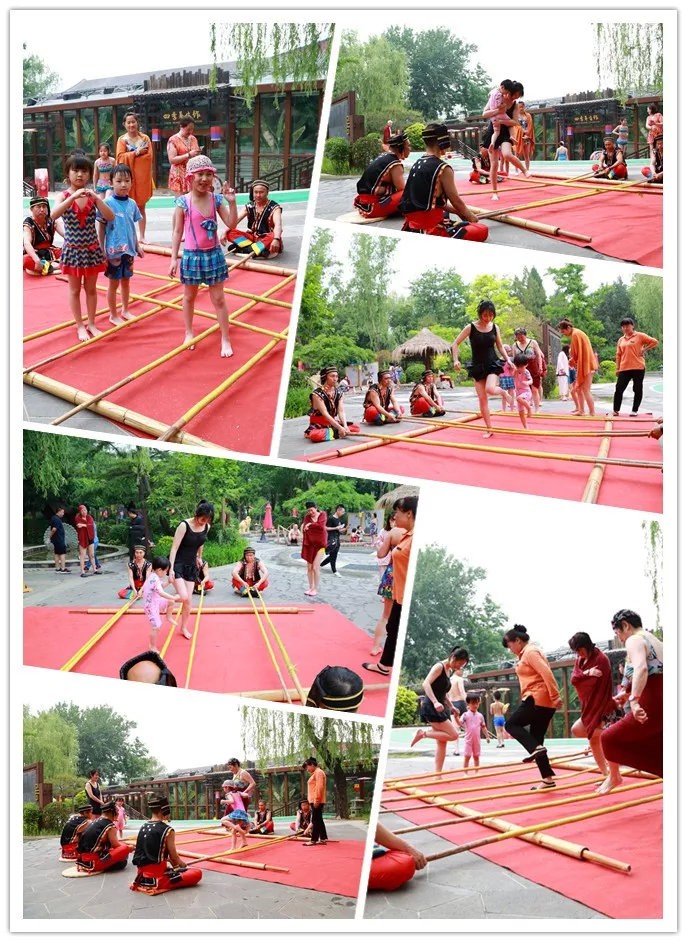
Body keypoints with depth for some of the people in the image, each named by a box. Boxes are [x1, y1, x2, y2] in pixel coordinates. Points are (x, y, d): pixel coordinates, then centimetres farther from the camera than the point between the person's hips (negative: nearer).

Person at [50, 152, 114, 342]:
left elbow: (110, 217, -13)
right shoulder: (63, 196, -8)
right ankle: (80, 326, 19)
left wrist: (95, 197, -24)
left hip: (92, 249, 2)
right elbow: (54, 215, -28)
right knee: (75, 290, 9)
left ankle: (91, 323, 25)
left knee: (91, 289, 13)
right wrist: (74, 196, -34)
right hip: (73, 250, -2)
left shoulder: (92, 196, -2)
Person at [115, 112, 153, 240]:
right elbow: (120, 157, -7)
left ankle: (142, 236, 10)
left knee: (141, 207, 6)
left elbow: (149, 156, -4)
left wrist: (130, 155, -8)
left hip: (142, 176, 1)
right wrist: (136, 153, -14)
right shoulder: (122, 140, 4)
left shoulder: (145, 138, 7)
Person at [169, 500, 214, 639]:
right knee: (183, 597, -19)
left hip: (191, 565, 6)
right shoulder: (184, 526, -22)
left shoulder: (207, 527, -5)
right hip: (178, 564, -6)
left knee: (188, 600, 7)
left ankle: (183, 627, 23)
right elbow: (174, 547, -22)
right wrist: (171, 568, -26)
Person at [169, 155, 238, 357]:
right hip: (192, 255, -1)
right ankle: (189, 333, 33)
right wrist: (174, 258, -7)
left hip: (214, 254, 1)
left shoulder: (216, 199, -3)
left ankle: (225, 339, 10)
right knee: (189, 297, 15)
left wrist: (232, 202, -18)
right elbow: (177, 232, -5)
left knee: (218, 299, 5)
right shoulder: (183, 202, -10)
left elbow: (231, 224, -6)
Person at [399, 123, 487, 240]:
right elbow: (456, 201, -3)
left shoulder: (417, 164, 12)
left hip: (412, 225, 8)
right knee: (482, 231, -7)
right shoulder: (443, 168, -10)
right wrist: (470, 216, 16)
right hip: (430, 227, -8)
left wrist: (458, 212, 23)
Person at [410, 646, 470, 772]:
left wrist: (451, 706, 20)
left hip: (440, 709, 9)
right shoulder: (439, 666, -11)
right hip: (431, 708, -9)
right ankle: (423, 734, -9)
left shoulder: (448, 671, 16)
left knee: (442, 743, 6)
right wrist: (435, 702, -35)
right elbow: (426, 684, -25)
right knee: (453, 735, -15)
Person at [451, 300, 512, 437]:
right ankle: (489, 429, 8)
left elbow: (500, 346, 11)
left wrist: (508, 360, -2)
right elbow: (455, 344, -5)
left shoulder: (494, 327, 0)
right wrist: (456, 360, -19)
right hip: (477, 366, 0)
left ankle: (502, 392, 9)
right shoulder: (471, 328, -7)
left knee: (490, 389, -28)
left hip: (492, 364, 0)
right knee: (482, 398, -2)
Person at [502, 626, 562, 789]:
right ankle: (547, 778, 5)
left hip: (537, 699, -10)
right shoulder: (526, 654, 22)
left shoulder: (530, 652, -9)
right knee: (536, 738, 8)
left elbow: (546, 673, -19)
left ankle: (535, 748, -21)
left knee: (511, 724, -3)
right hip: (544, 702, 10)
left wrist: (555, 696, -25)